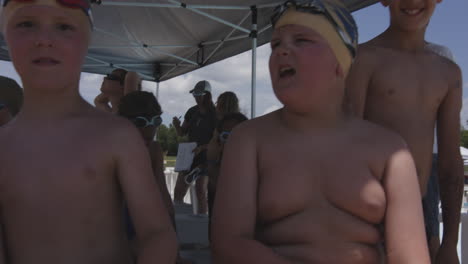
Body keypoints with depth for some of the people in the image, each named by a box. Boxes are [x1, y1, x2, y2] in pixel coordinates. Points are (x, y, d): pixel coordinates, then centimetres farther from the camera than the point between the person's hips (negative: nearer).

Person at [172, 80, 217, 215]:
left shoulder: (214, 114, -6)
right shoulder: (192, 111, 9)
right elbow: (182, 133, 13)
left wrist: (201, 147, -23)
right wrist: (177, 125, -9)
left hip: (205, 156, -5)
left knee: (201, 191, -7)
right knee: (178, 190, 0)